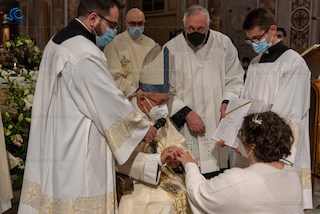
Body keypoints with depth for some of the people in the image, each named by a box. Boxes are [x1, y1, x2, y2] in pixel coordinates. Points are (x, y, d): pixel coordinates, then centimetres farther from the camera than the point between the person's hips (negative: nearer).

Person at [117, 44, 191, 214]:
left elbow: (178, 141, 16)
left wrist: (173, 157, -6)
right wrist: (158, 159, -30)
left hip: (165, 174, 7)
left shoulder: (161, 117, 11)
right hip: (137, 182, -7)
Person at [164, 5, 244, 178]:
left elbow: (235, 79, 9)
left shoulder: (223, 43, 6)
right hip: (186, 131, -1)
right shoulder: (171, 49, 1)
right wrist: (185, 112, -11)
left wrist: (227, 102, -9)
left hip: (219, 125, 1)